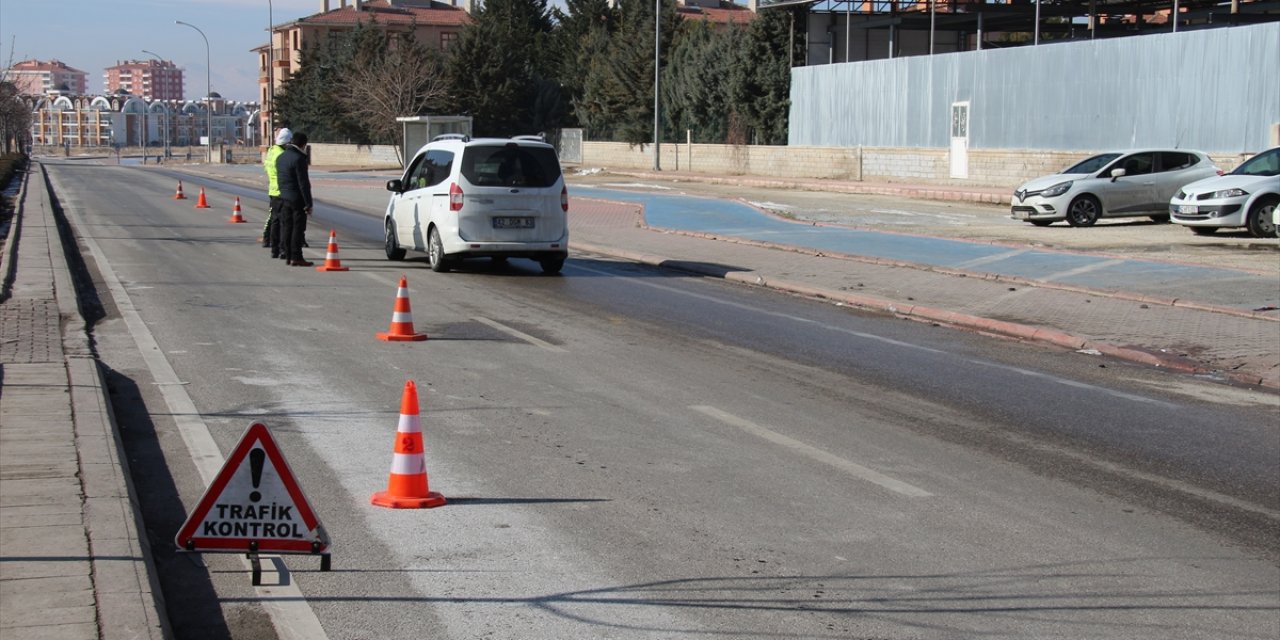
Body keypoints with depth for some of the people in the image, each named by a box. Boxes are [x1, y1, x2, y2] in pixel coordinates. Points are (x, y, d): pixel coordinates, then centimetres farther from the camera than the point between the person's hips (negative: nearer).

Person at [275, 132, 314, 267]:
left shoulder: (280, 158, 10)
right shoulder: (299, 159, -17)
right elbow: (303, 183, -18)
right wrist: (308, 203, -15)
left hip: (284, 198, 8)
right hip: (297, 199, -8)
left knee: (286, 227, 12)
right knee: (298, 228, -3)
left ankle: (287, 255, 15)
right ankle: (296, 257, -3)